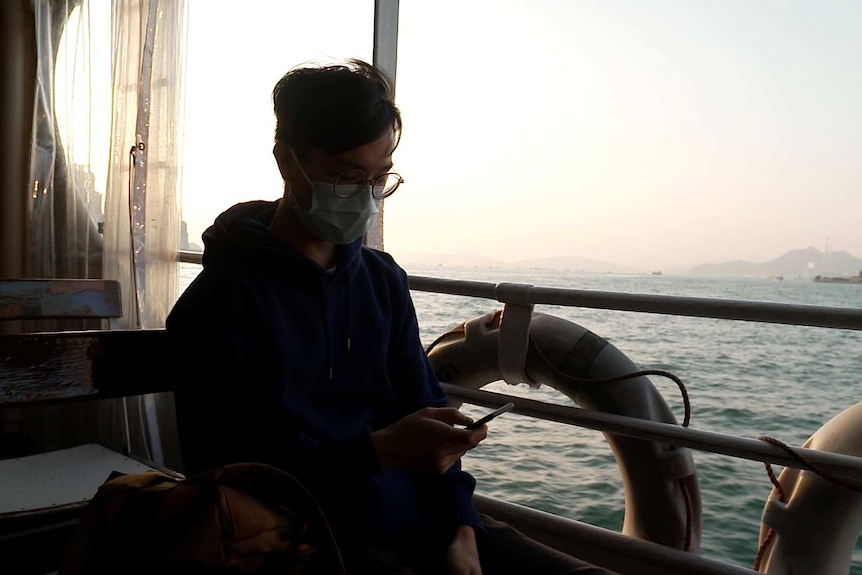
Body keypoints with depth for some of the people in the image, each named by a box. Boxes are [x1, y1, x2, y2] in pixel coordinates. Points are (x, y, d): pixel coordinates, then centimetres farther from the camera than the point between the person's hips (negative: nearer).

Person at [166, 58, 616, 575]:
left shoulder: (384, 280, 11)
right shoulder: (225, 299, -8)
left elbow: (426, 413, 10)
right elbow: (228, 475, -13)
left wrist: (461, 533, -3)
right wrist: (379, 451, -22)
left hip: (422, 521, 6)